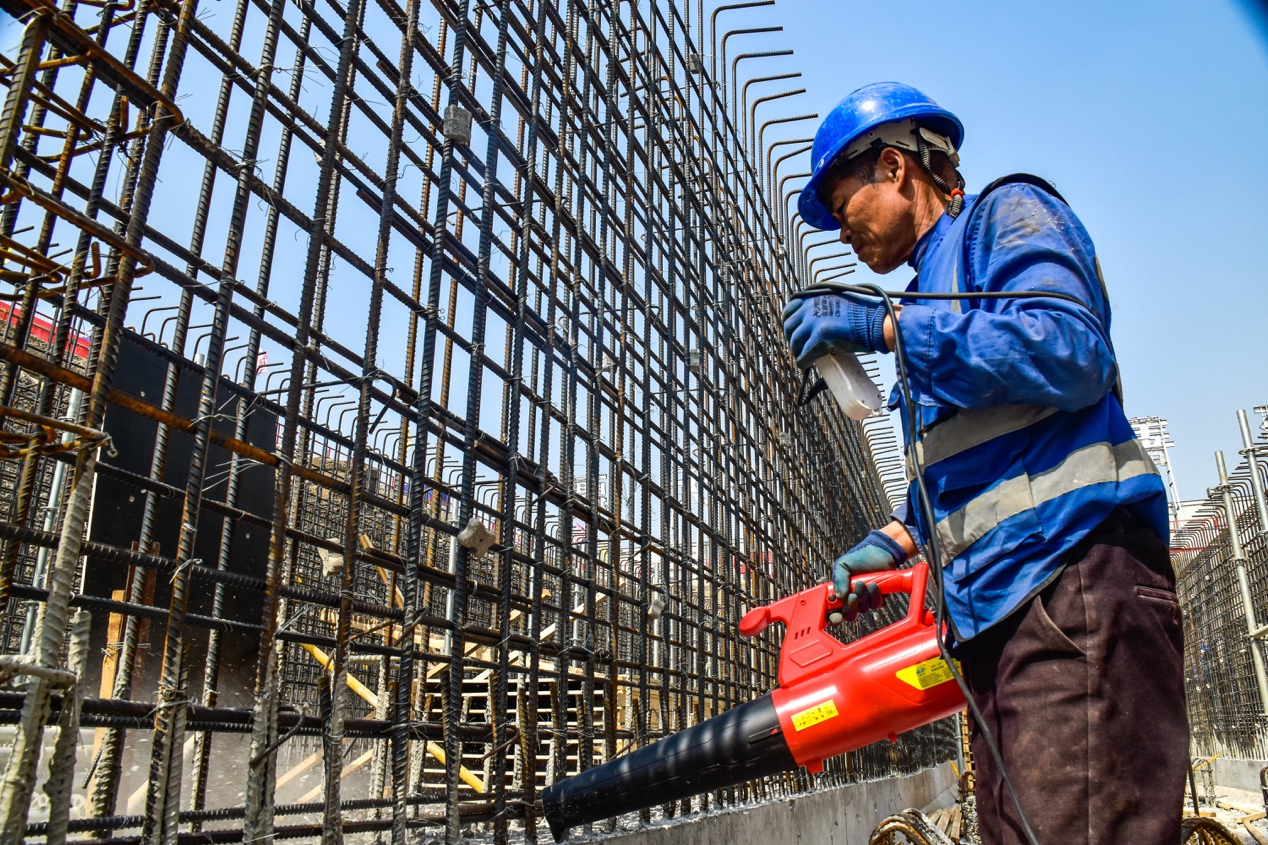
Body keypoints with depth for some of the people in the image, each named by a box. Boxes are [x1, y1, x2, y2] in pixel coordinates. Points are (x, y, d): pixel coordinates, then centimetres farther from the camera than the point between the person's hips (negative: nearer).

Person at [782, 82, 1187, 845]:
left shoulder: (1006, 215, 6)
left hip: (1074, 580, -9)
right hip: (997, 608, 9)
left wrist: (886, 325, -12)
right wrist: (897, 539, 14)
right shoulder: (932, 297, 30)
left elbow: (1074, 351, -15)